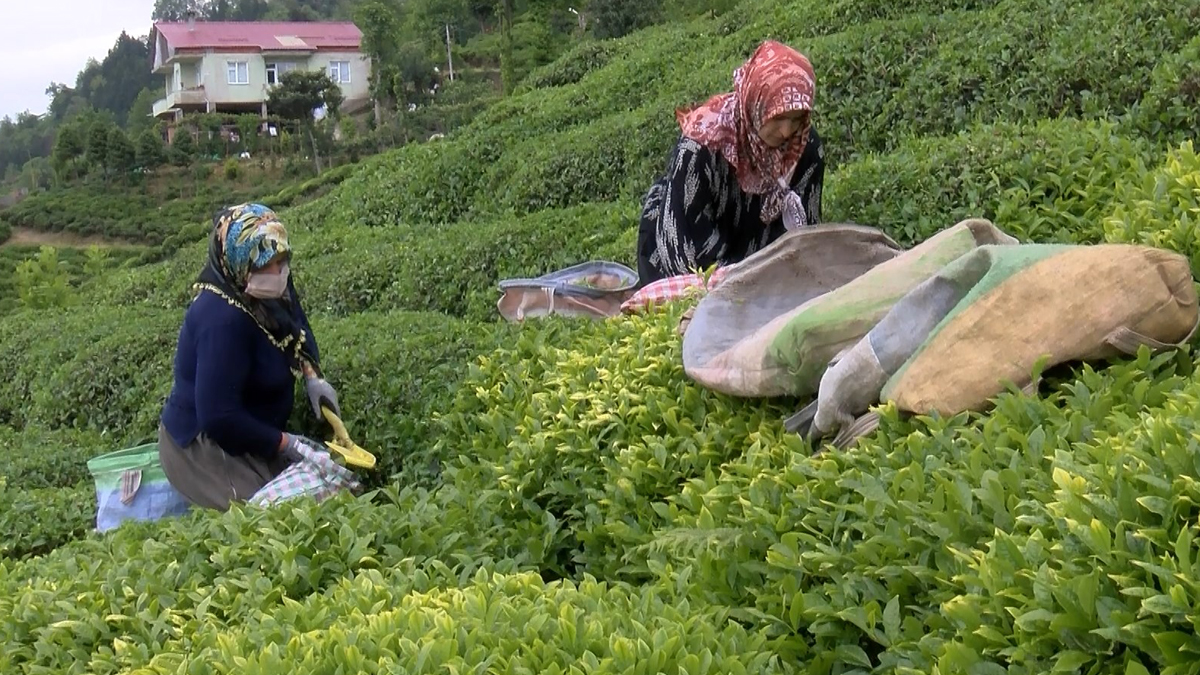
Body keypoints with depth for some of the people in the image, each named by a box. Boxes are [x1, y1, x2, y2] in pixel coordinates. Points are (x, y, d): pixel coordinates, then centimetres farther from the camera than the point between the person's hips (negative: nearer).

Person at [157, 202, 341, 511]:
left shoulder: (270, 294, -7)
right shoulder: (222, 319, -31)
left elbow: (298, 328, 16)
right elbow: (218, 418, -31)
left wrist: (313, 378, -3)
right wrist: (285, 444, -21)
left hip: (249, 434, 9)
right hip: (203, 447, -9)